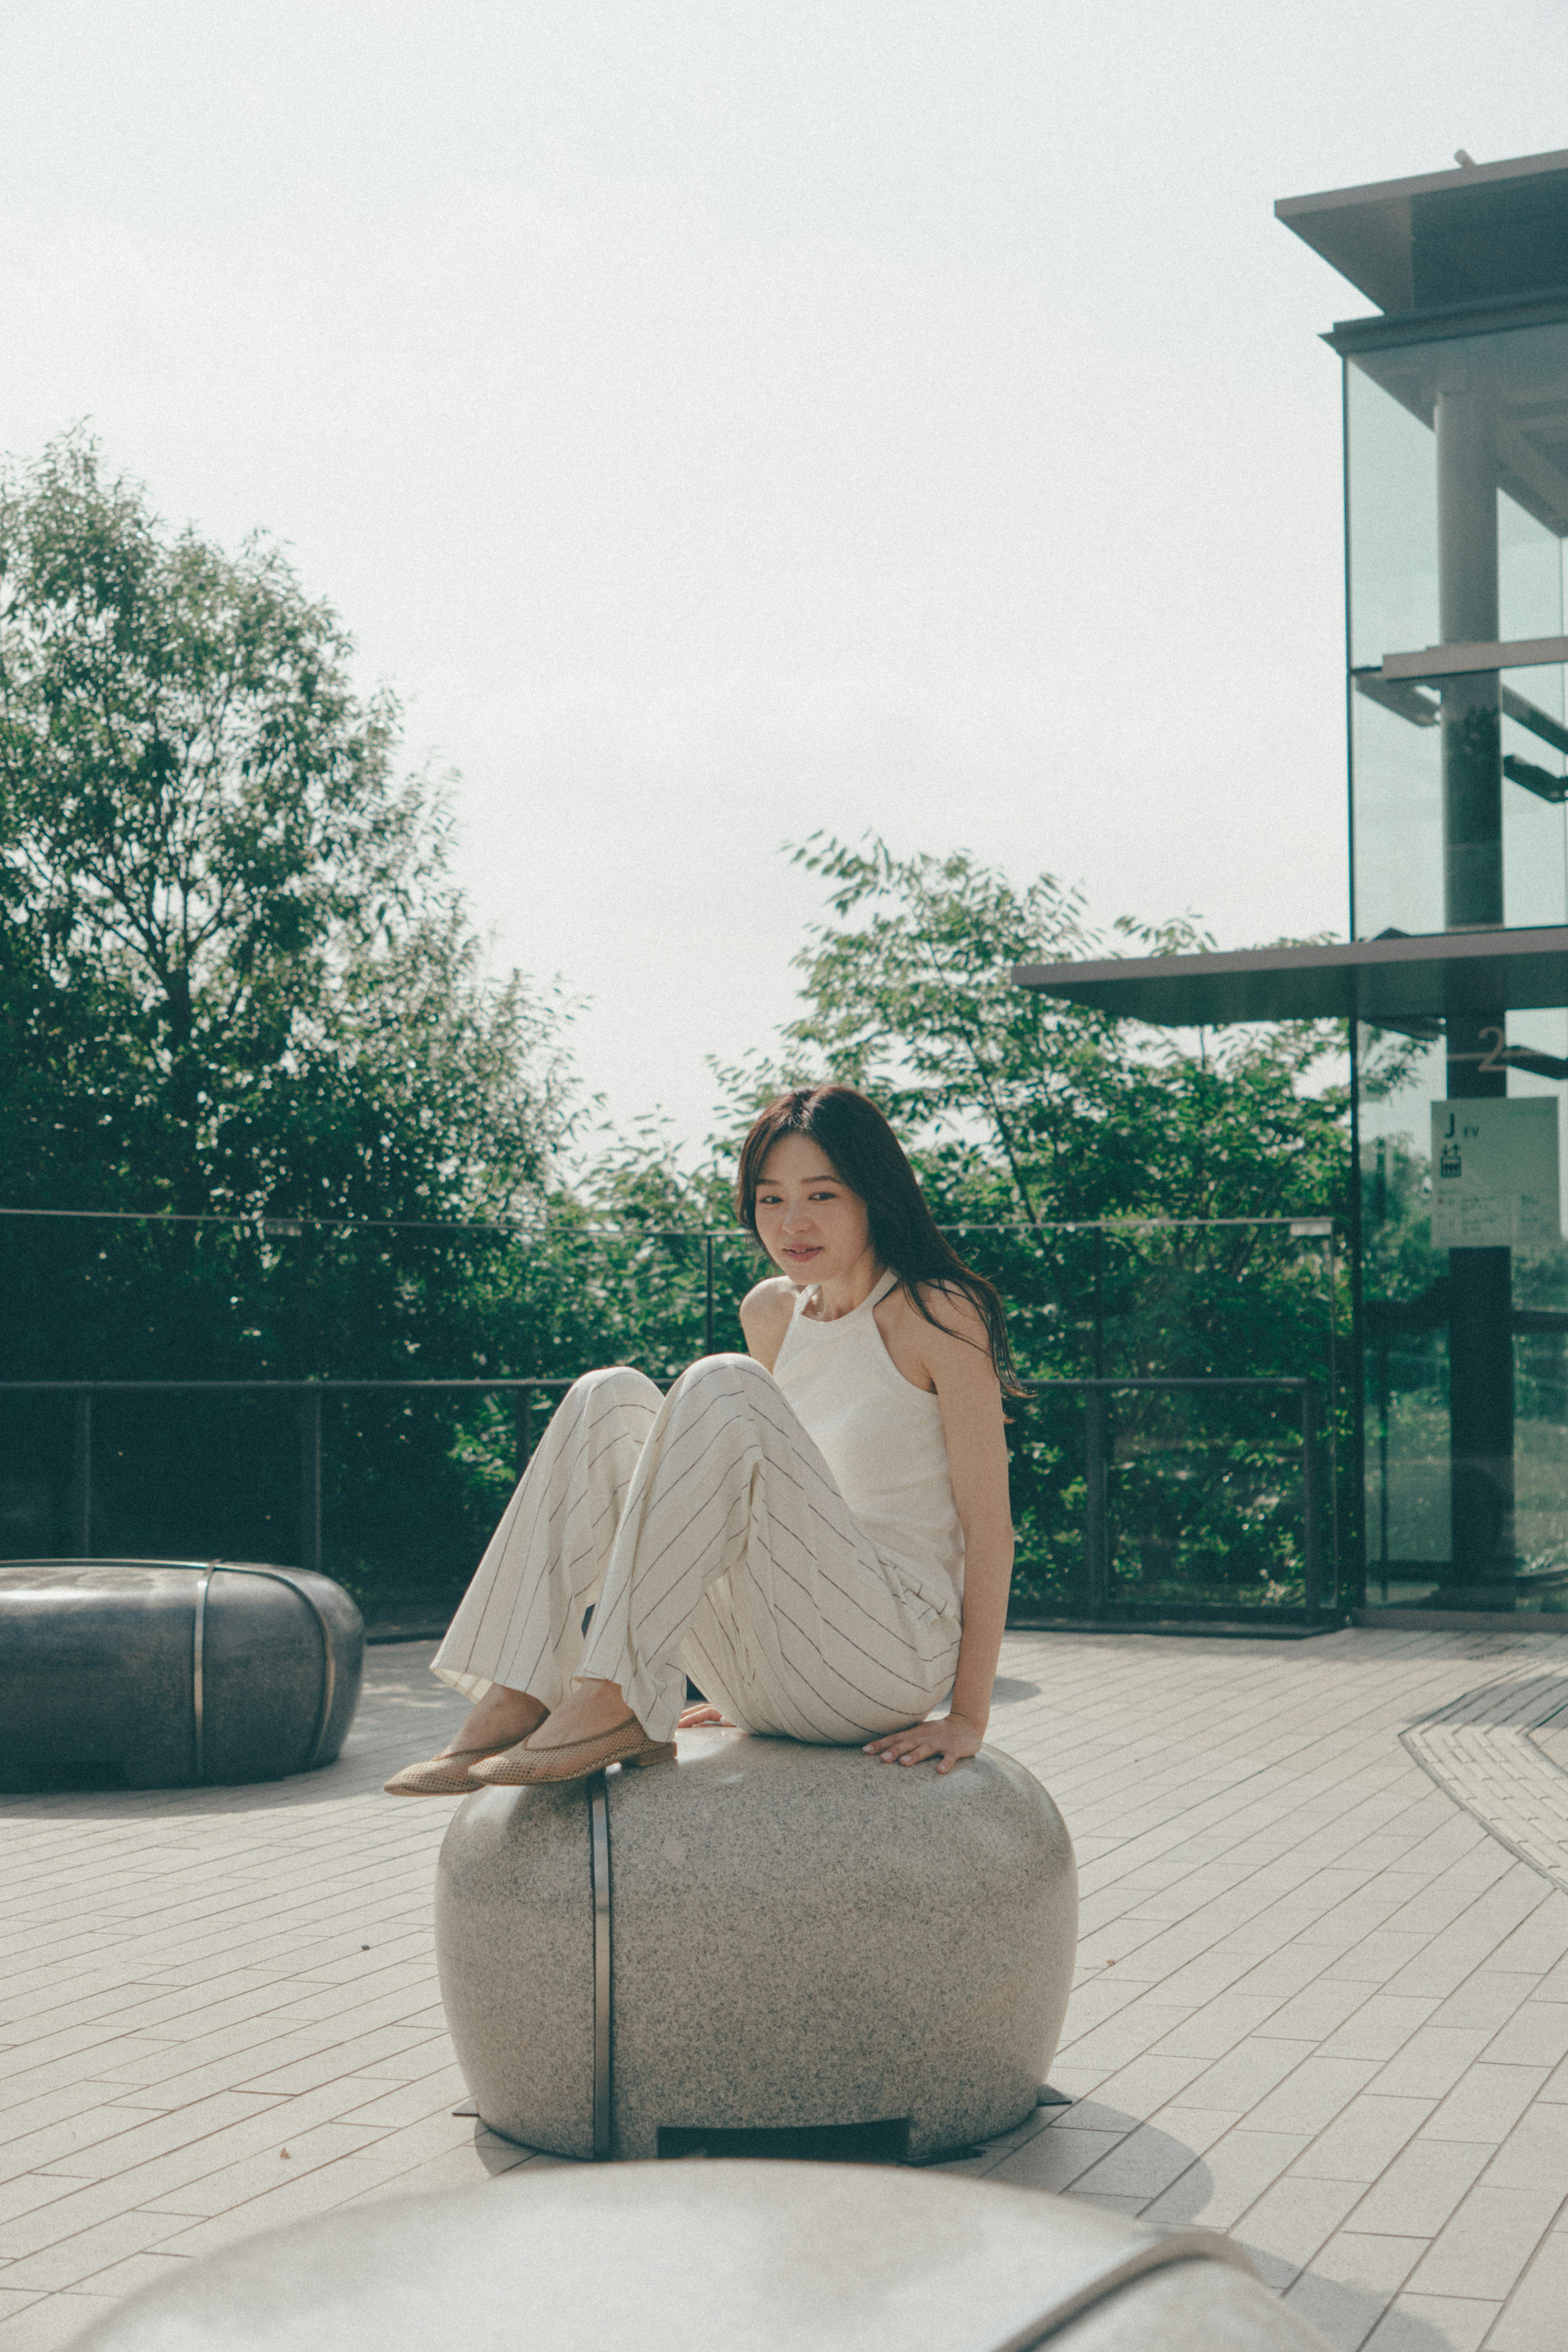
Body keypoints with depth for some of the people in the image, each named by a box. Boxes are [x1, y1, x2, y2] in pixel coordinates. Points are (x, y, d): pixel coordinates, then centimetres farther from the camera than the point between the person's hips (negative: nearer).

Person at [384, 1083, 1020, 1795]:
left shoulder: (937, 1314, -7)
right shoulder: (771, 1313, 12)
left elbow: (988, 1522, -8)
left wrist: (968, 1717, -12)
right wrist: (739, 1684, 21)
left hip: (896, 1651, -6)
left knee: (723, 1391, -25)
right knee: (610, 1400, -6)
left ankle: (613, 1699, -28)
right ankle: (516, 1703, -18)